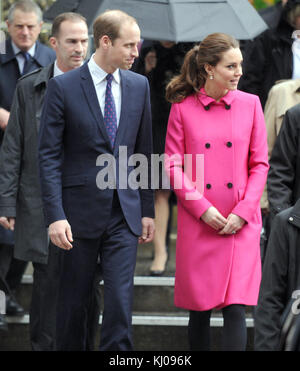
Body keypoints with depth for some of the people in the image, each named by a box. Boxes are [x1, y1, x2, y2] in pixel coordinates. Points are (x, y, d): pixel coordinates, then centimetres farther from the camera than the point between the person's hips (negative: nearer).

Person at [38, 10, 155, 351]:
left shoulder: (139, 85, 7)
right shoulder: (63, 87, -6)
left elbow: (143, 151, 13)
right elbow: (49, 156, -7)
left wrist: (147, 209, 10)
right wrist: (55, 216, -14)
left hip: (124, 213, 3)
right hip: (81, 213, -2)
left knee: (120, 298, -3)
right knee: (73, 300, 8)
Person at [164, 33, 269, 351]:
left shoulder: (250, 104, 5)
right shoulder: (182, 108, 2)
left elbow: (260, 164, 6)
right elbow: (173, 166, 1)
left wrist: (243, 211, -6)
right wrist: (202, 208, -9)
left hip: (240, 224, 0)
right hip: (198, 222, 0)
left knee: (235, 307, -8)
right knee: (200, 309, 6)